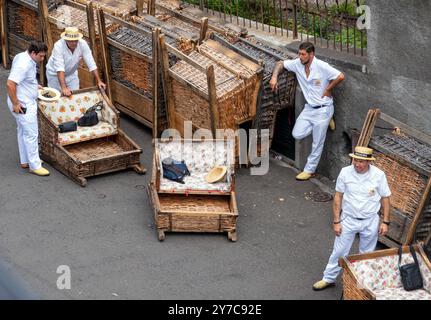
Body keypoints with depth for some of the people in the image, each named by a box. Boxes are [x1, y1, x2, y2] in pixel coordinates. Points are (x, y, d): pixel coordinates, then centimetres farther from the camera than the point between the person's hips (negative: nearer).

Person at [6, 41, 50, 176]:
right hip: (23, 105, -11)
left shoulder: (23, 57, 5)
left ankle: (25, 161, 30)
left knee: (23, 132, 19)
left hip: (26, 103, 11)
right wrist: (15, 104, -26)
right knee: (31, 134, -3)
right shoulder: (24, 65, -27)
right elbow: (10, 84, -31)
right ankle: (35, 165, 4)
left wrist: (34, 85, 16)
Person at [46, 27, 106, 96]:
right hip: (55, 74, -3)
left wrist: (99, 81, -26)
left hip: (71, 73, 3)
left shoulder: (83, 44, -23)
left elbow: (91, 64, -20)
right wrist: (63, 88, -49)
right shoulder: (58, 46, -33)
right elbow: (59, 68, -40)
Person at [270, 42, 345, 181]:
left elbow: (340, 76, -23)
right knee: (297, 134, 2)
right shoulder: (297, 64, -5)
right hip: (309, 108, 6)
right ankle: (325, 121, 19)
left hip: (322, 109, -6)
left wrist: (328, 89, -13)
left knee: (317, 143, 3)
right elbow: (280, 63, 7)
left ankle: (309, 169, 20)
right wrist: (274, 76, -10)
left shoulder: (321, 66, -23)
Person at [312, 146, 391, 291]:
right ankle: (328, 279, 26)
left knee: (367, 254, 16)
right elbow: (338, 197, -5)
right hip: (348, 219, 0)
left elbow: (385, 198, -3)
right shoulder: (345, 172, -15)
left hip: (370, 222, 0)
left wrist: (385, 222, -5)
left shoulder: (379, 175, -15)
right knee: (339, 252, 9)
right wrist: (336, 221, -6)